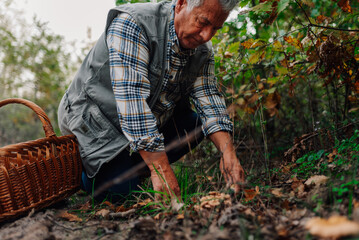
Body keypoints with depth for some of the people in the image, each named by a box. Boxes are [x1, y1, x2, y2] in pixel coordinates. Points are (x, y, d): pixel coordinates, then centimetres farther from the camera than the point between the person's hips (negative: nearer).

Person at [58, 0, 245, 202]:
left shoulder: (203, 50, -5)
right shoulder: (132, 24, -27)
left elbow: (208, 98, -7)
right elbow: (131, 97, -35)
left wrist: (228, 153, -24)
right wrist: (161, 169, -38)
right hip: (94, 115, -6)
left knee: (196, 124, -8)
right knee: (120, 189, -21)